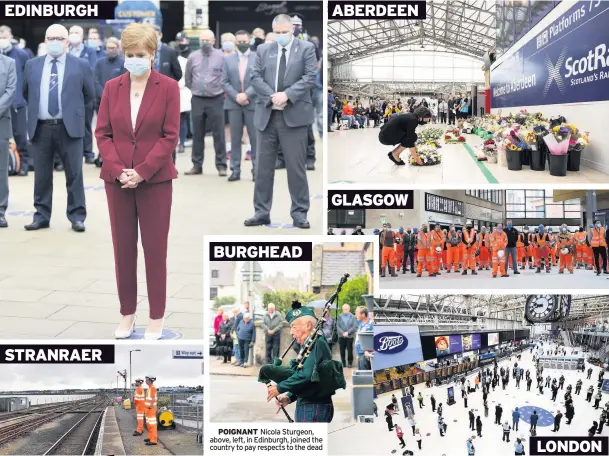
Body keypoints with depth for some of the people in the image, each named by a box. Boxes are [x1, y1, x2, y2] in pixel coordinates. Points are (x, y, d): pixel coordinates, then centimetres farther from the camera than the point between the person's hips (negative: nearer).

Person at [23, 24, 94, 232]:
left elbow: (89, 95, 9)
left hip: (69, 128, -2)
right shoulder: (32, 65, 8)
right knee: (41, 175, 8)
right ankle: (41, 216, 18)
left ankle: (77, 217, 11)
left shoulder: (80, 65, 0)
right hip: (41, 128, 2)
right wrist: (37, 108, 16)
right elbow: (26, 93, 21)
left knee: (74, 174, 2)